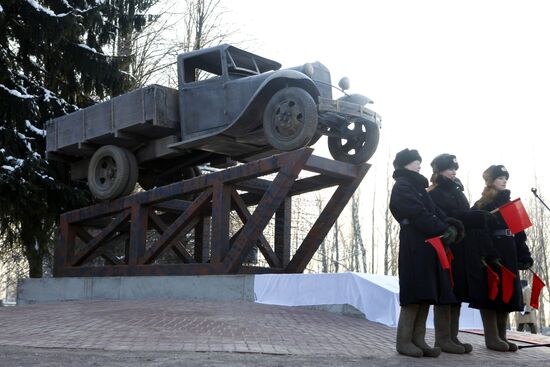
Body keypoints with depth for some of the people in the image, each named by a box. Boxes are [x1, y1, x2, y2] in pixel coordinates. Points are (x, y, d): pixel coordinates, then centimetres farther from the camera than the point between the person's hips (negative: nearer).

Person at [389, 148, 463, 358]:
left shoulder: (417, 186, 25)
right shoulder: (402, 186, -3)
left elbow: (434, 211, 16)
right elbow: (419, 215, -14)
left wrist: (450, 227, -1)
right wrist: (445, 230, -11)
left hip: (427, 245, 9)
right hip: (414, 247, -9)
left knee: (425, 294, 3)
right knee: (415, 294, -10)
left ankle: (418, 340, 4)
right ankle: (404, 341, -6)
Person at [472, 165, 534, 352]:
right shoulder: (482, 205, -3)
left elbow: (518, 231, 16)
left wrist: (524, 256, 8)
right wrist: (487, 256, -22)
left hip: (509, 255, 7)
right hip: (490, 254, -7)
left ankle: (501, 336, 13)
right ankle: (492, 337, -4)